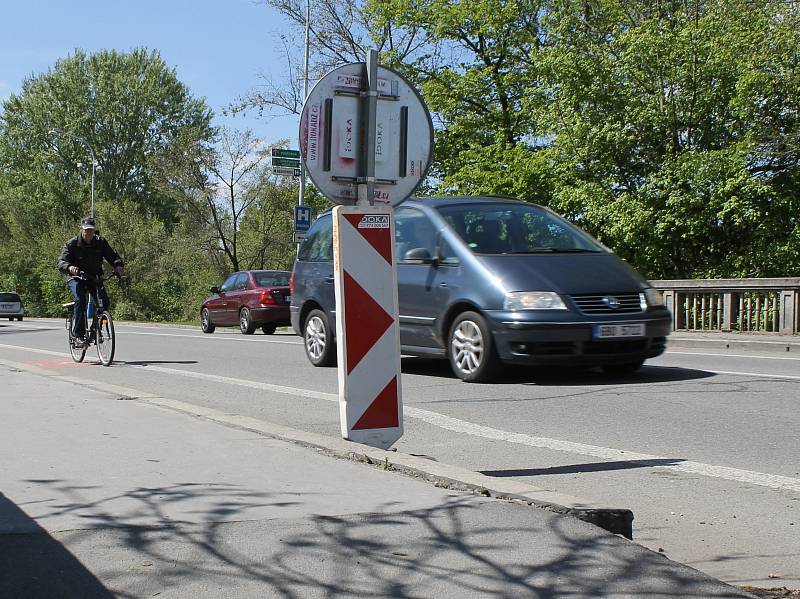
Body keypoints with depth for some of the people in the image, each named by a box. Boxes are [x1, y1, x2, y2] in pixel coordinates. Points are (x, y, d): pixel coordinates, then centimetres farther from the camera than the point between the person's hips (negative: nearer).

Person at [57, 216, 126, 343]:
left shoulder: (100, 242, -2)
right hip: (77, 278, -3)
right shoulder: (72, 244, -10)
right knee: (80, 300, -30)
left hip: (95, 278, 3)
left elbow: (112, 256, -5)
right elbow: (61, 262, -19)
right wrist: (69, 267, -43)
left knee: (104, 300, -19)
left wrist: (118, 266, -29)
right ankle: (78, 332, -23)